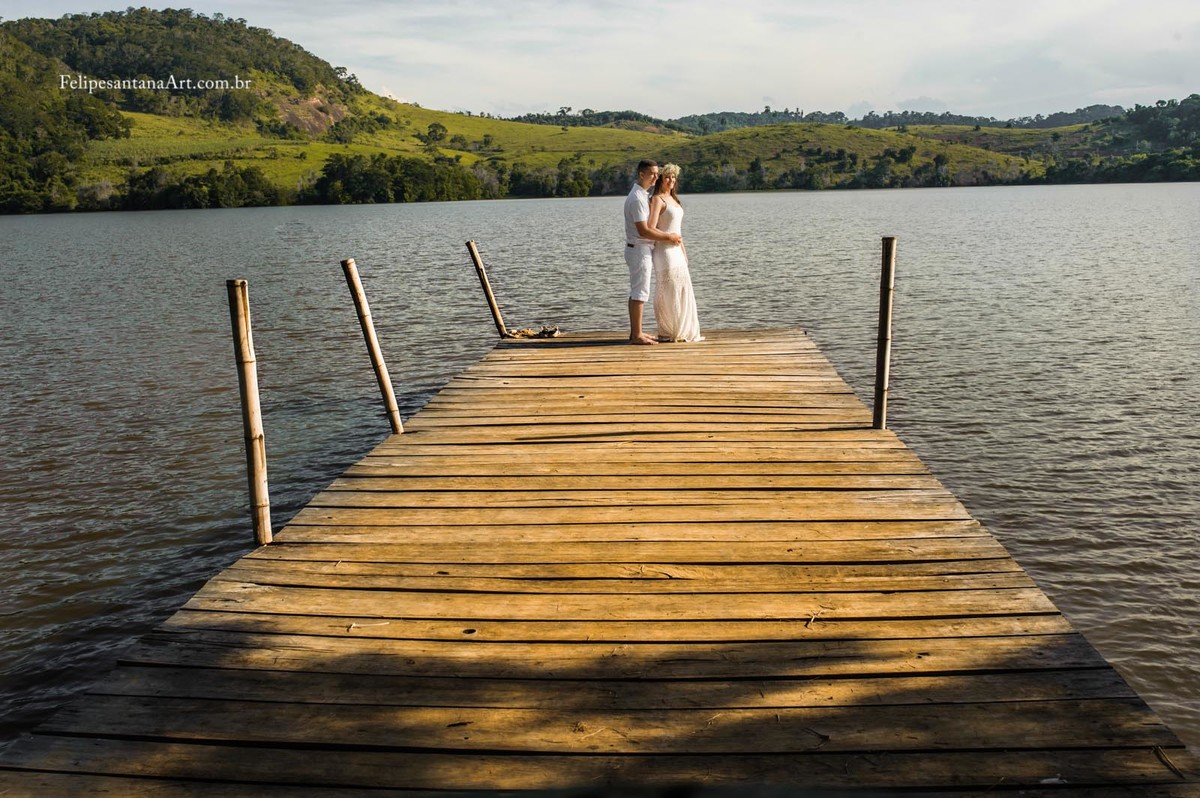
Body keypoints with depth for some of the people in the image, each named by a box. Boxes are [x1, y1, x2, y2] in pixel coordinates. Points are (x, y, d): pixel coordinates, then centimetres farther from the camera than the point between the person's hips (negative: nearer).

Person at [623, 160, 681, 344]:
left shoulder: (644, 195, 14)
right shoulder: (637, 198, -18)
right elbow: (643, 231, -23)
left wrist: (671, 236, 11)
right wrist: (669, 237, -15)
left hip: (644, 249, 10)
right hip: (639, 250, -10)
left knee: (636, 292, 12)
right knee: (640, 293, -7)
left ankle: (635, 332, 18)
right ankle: (636, 335, -4)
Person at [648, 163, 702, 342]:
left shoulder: (673, 199, 16)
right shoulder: (657, 199, -11)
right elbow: (651, 229, -19)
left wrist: (683, 248, 18)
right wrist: (670, 238, -12)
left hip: (676, 250, 9)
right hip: (664, 251, -9)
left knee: (682, 289, 12)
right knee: (668, 292, -4)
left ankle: (683, 331, 20)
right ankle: (666, 333, 4)